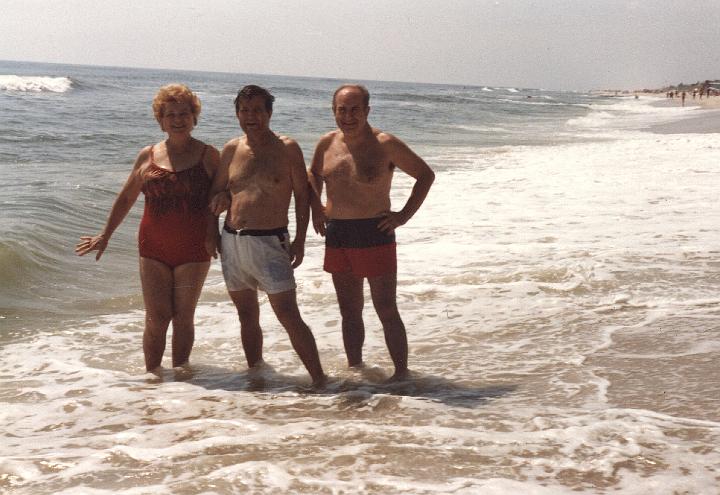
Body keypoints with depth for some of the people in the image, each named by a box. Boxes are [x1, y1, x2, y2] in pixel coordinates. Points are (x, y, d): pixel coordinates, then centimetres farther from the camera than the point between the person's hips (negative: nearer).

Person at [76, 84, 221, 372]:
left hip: (193, 250, -1)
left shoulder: (208, 156, 0)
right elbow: (126, 199, 15)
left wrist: (213, 233, -9)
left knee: (183, 318, 5)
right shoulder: (148, 156, 6)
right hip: (154, 249, 1)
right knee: (156, 318, 0)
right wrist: (105, 235, 19)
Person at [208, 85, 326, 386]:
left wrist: (300, 241, -6)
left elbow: (301, 196, 0)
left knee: (288, 315, -12)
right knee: (247, 315, 14)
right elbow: (216, 193, 17)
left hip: (269, 242, -5)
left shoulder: (287, 149, -3)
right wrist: (220, 200, -8)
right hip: (231, 242, 5)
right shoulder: (231, 150, 8)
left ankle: (319, 380, -8)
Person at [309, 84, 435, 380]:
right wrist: (316, 207, 12)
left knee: (386, 310, -2)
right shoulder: (326, 144, 5)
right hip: (337, 236, 5)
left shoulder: (385, 144, -9)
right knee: (349, 312, 14)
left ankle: (401, 372, 6)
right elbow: (313, 174, 26)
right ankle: (354, 367, 25)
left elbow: (425, 175, -2)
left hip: (374, 235, -5)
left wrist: (405, 214, -7)